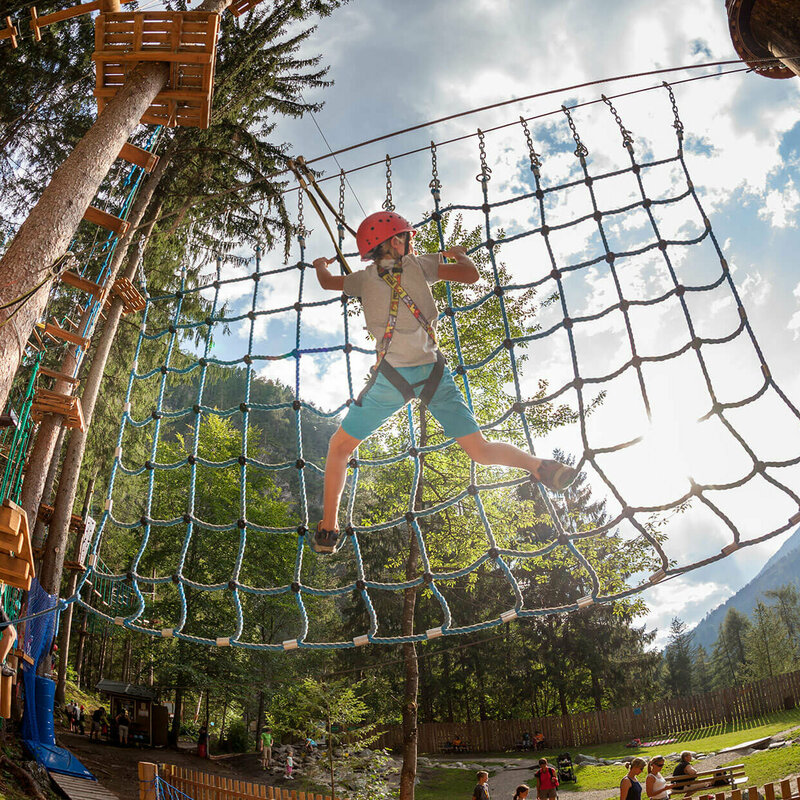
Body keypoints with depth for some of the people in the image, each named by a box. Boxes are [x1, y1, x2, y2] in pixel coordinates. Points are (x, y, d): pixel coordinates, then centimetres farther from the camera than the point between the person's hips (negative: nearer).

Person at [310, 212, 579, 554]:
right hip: (433, 371, 1)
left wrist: (320, 265, 55)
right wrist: (459, 254, 31)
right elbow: (471, 275, 9)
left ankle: (328, 532, 14)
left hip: (392, 375, -1)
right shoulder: (416, 264, 10)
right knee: (481, 450, 5)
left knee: (339, 447, 15)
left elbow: (327, 282, 31)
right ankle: (541, 467, -19)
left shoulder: (365, 278, 13)